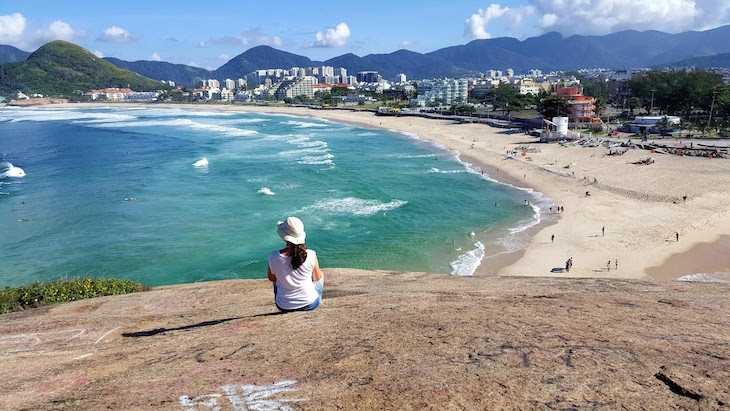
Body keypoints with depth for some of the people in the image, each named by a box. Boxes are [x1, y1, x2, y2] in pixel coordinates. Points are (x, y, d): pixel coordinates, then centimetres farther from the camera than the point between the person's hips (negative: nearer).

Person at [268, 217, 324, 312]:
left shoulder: (273, 256, -21)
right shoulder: (311, 255, -22)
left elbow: (271, 278, -1)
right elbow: (317, 278, -4)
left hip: (284, 307, 1)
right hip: (311, 304, -1)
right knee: (321, 275, 31)